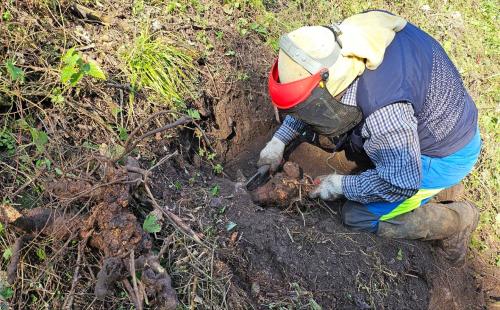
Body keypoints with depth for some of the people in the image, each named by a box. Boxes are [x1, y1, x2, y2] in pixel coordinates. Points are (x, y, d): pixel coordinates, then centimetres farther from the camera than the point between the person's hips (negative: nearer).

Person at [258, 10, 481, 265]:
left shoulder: (383, 111, -41)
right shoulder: (345, 39, -15)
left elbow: (401, 183, -28)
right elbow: (312, 92, 2)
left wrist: (343, 186, -14)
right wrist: (280, 139, 2)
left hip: (447, 156, -8)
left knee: (357, 217, -5)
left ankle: (456, 220, 6)